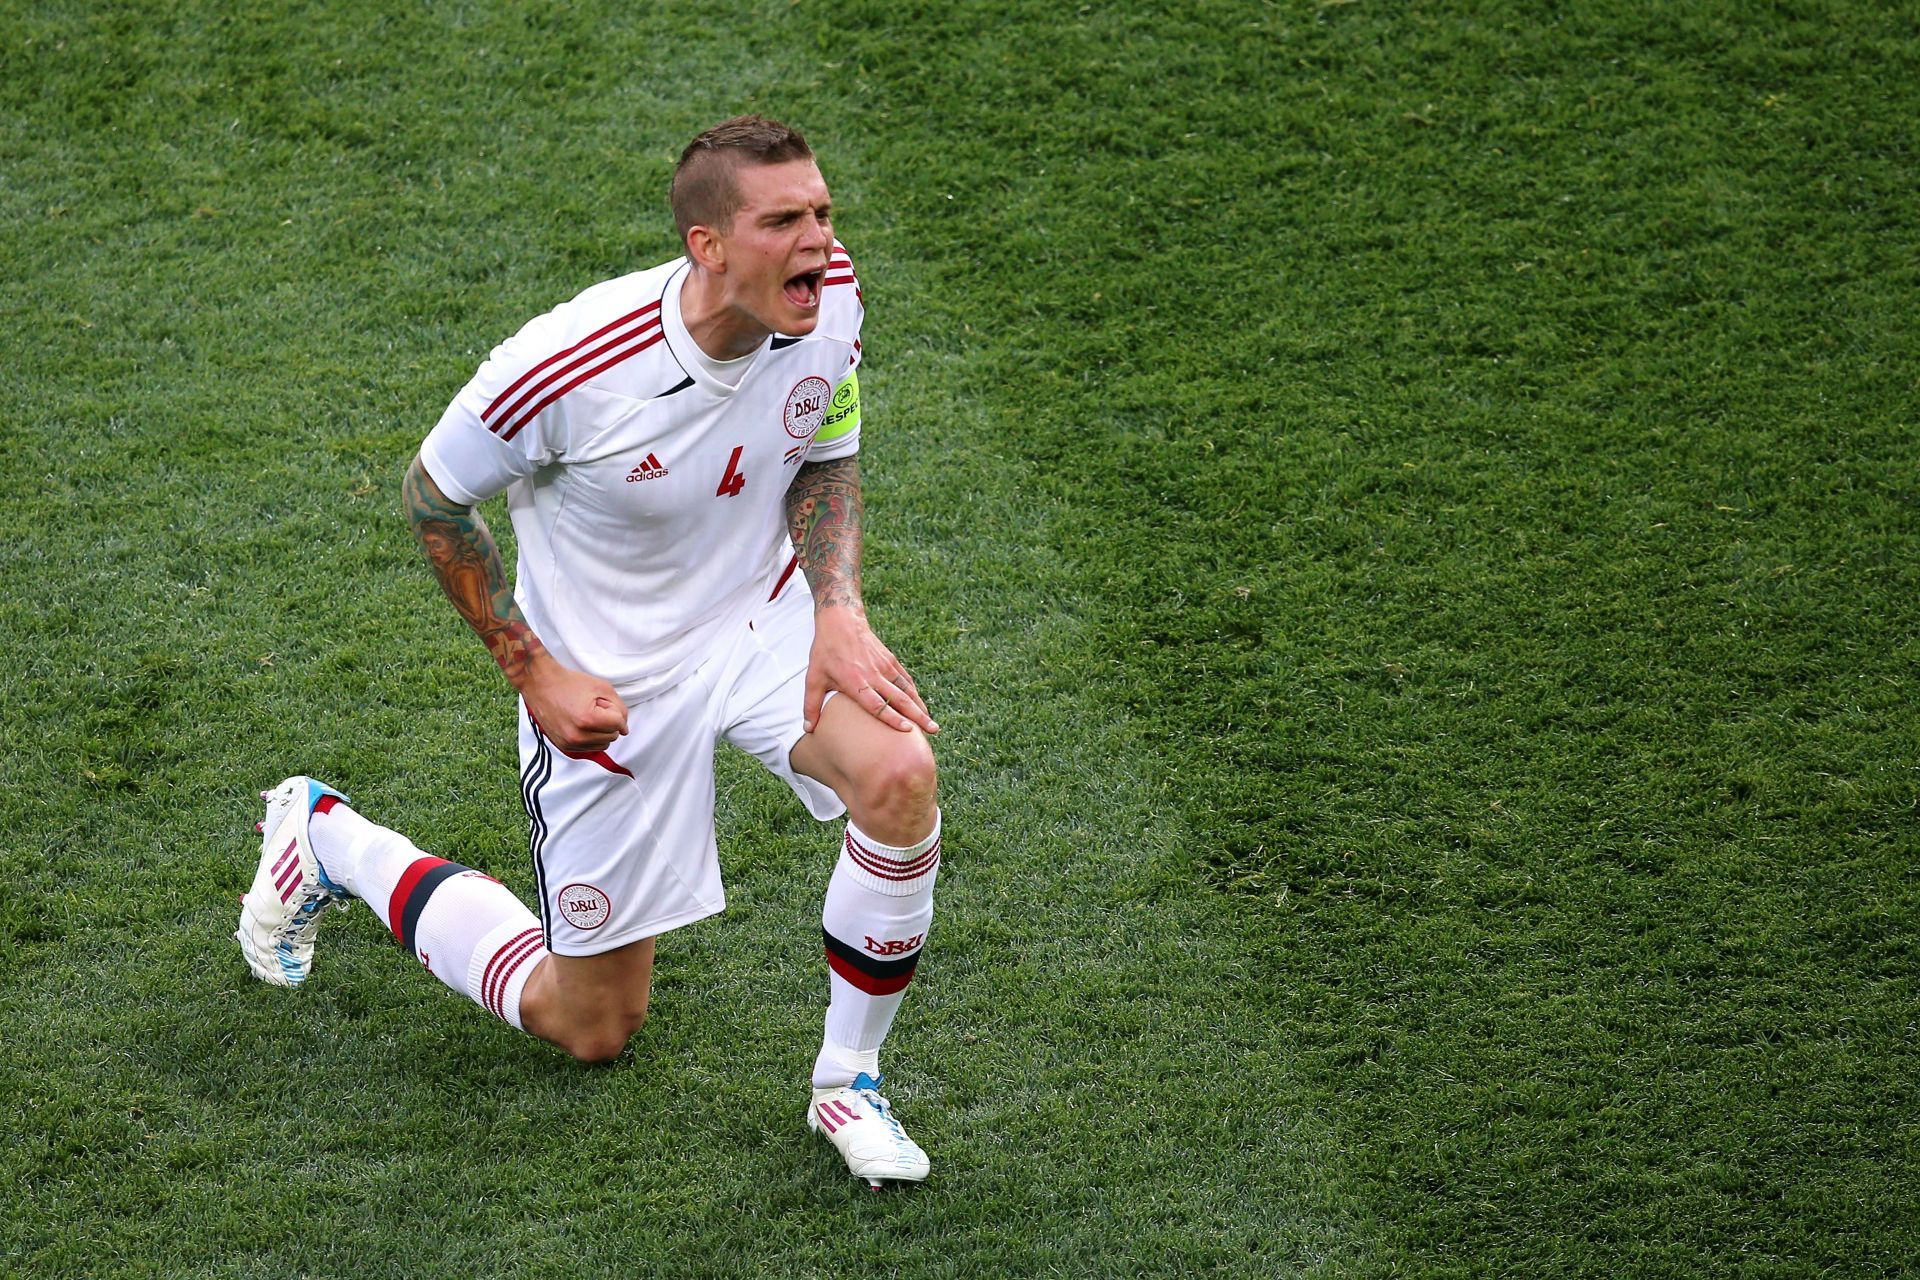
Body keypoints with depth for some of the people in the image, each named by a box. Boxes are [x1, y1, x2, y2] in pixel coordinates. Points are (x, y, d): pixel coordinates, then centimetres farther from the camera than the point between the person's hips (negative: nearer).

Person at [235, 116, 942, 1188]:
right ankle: (330, 841, 31)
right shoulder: (572, 365, -31)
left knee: (902, 774, -29)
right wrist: (532, 668, -14)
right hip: (605, 678, -4)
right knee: (594, 1029, 9)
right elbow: (435, 498, -13)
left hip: (759, 618, 4)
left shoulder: (833, 297, -17)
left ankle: (848, 1085, -5)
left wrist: (839, 610, -15)